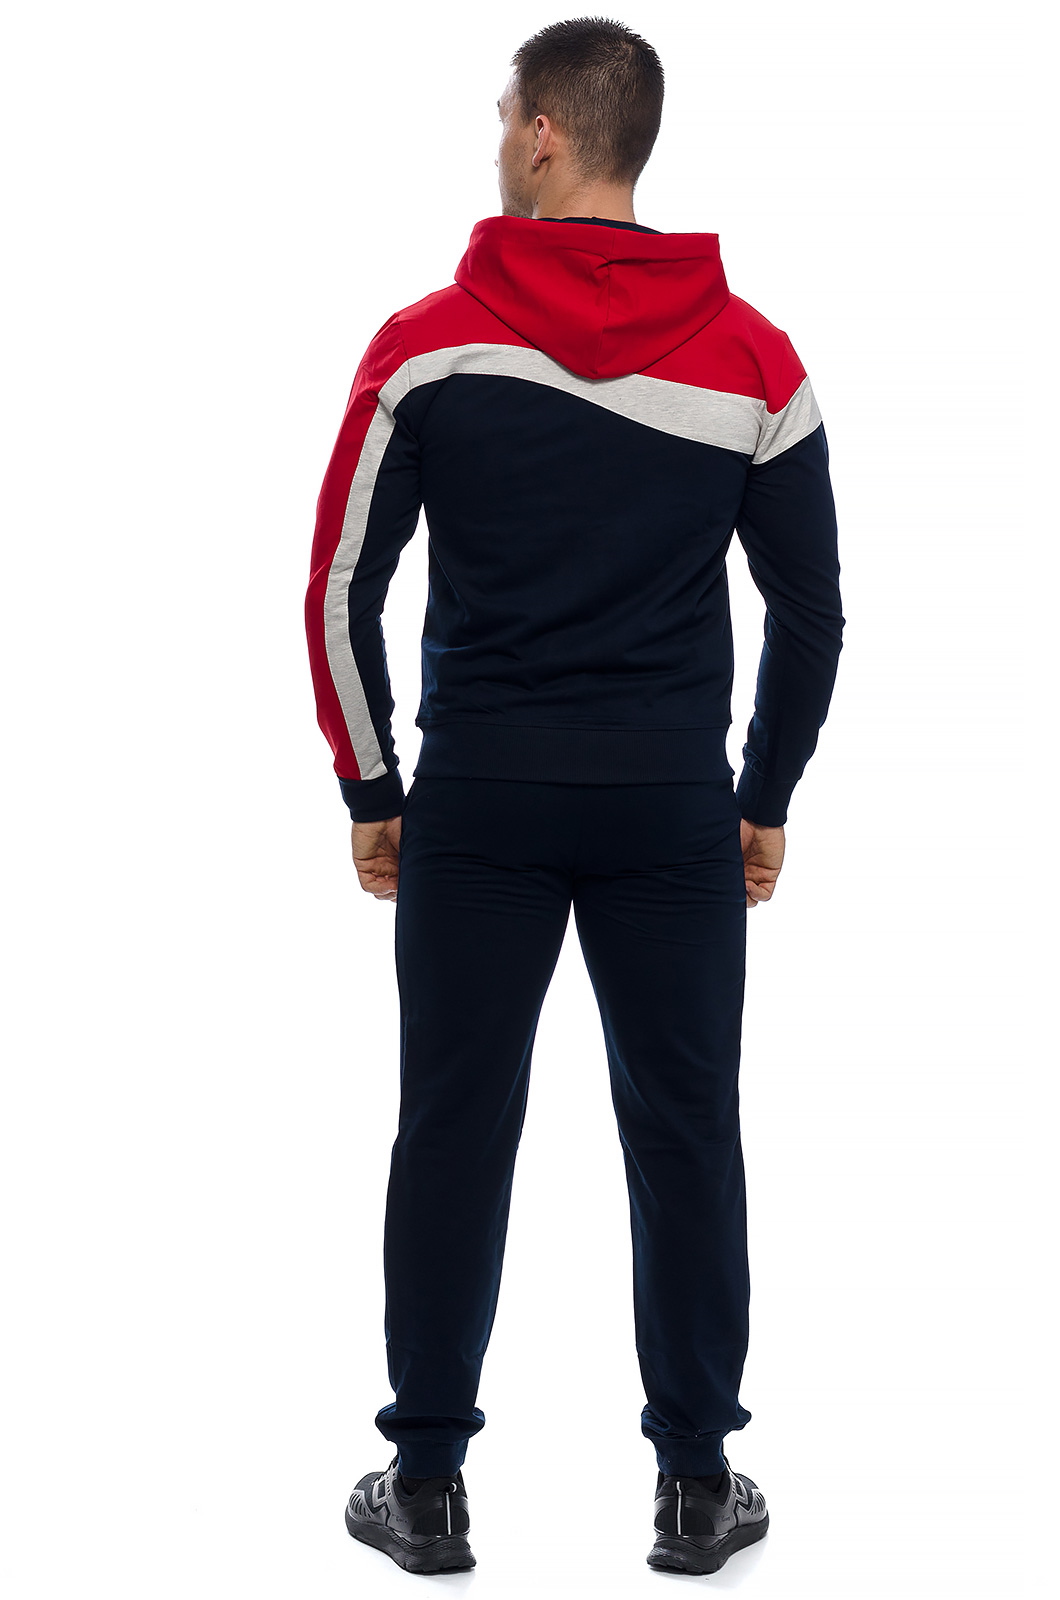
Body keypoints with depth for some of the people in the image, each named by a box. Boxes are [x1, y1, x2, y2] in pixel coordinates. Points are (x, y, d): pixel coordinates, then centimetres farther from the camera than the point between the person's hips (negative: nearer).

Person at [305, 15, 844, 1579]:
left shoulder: (425, 347, -5)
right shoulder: (754, 360, -1)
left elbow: (341, 589, -3)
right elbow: (812, 609, 3)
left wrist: (373, 790, 8)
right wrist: (766, 802, 14)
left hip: (475, 801, -1)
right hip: (674, 806, 1)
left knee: (453, 1133, 7)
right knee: (686, 1138, 9)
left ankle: (427, 1487, 15)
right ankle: (697, 1485, 16)